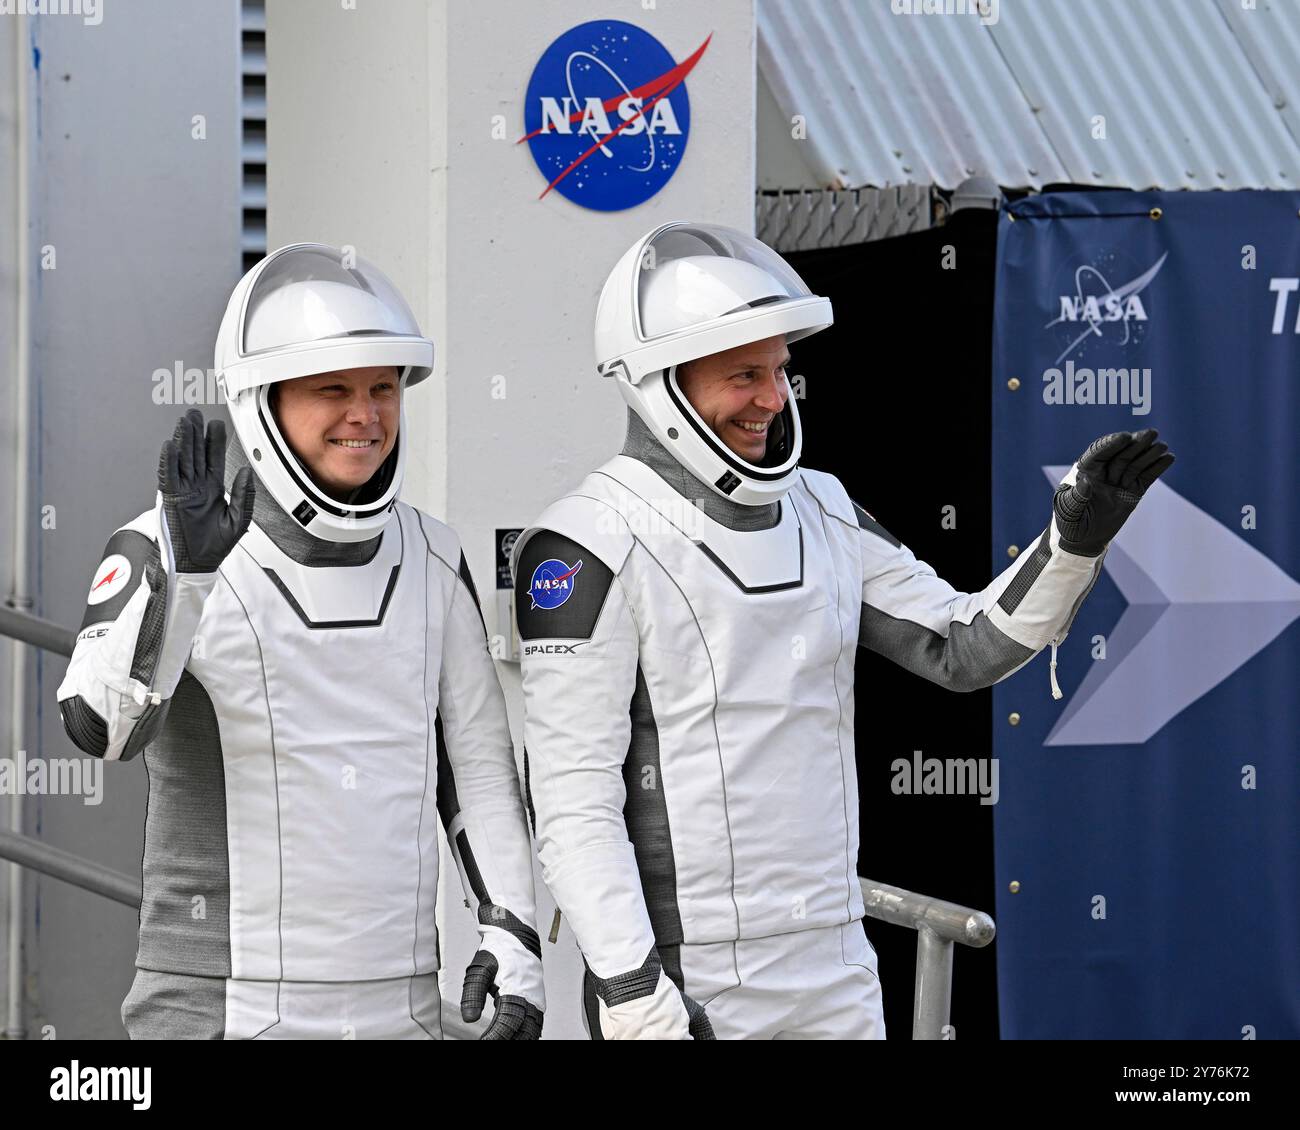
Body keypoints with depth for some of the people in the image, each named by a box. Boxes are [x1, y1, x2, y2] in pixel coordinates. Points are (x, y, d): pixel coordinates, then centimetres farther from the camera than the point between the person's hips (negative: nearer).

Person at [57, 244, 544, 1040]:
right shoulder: (163, 551, -8)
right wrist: (185, 571, -37)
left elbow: (479, 766, 14)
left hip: (398, 1003, 5)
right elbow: (103, 727, -25)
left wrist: (513, 941, 4)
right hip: (223, 1007, -5)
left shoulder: (430, 562, 7)